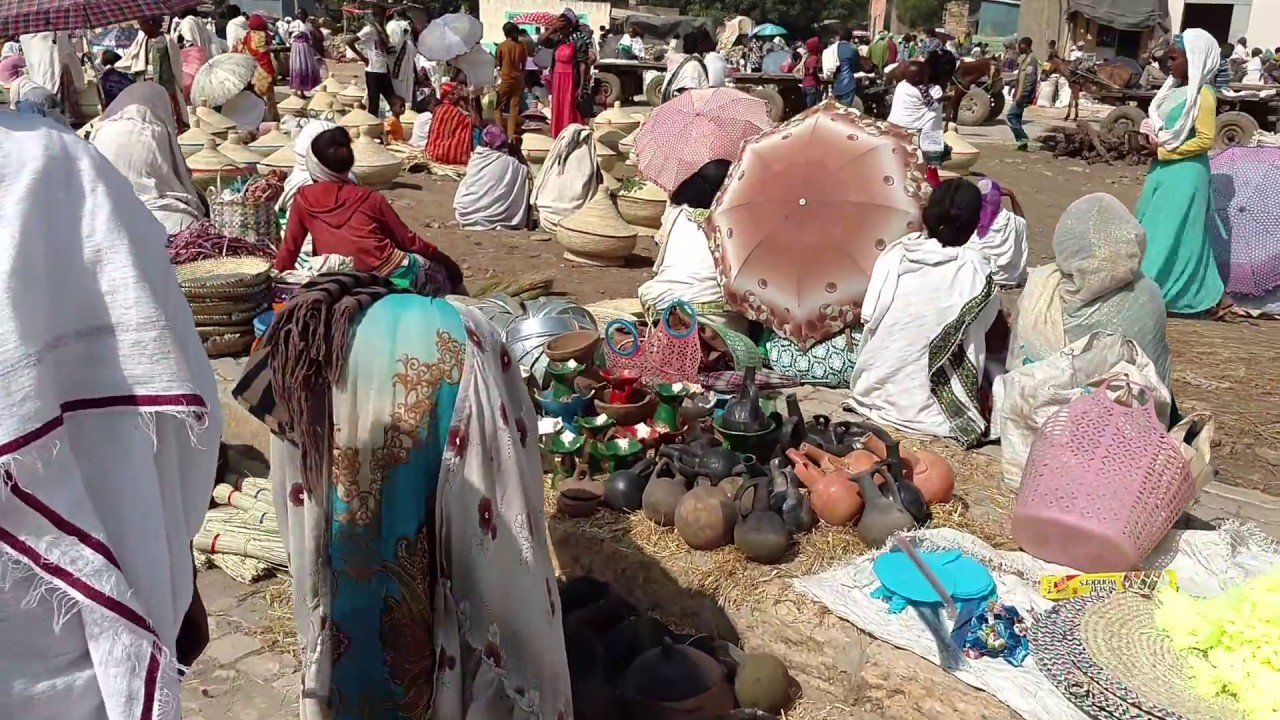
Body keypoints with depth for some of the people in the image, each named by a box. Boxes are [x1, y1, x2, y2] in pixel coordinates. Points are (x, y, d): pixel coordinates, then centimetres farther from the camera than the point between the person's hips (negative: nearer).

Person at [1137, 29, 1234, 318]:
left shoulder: (1203, 95, -15)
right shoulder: (1175, 89, 10)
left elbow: (1205, 140, -20)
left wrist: (1162, 152, -17)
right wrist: (1151, 137, 1)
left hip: (1185, 173, -9)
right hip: (1165, 170, 9)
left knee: (1175, 233, -5)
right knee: (1153, 230, 12)